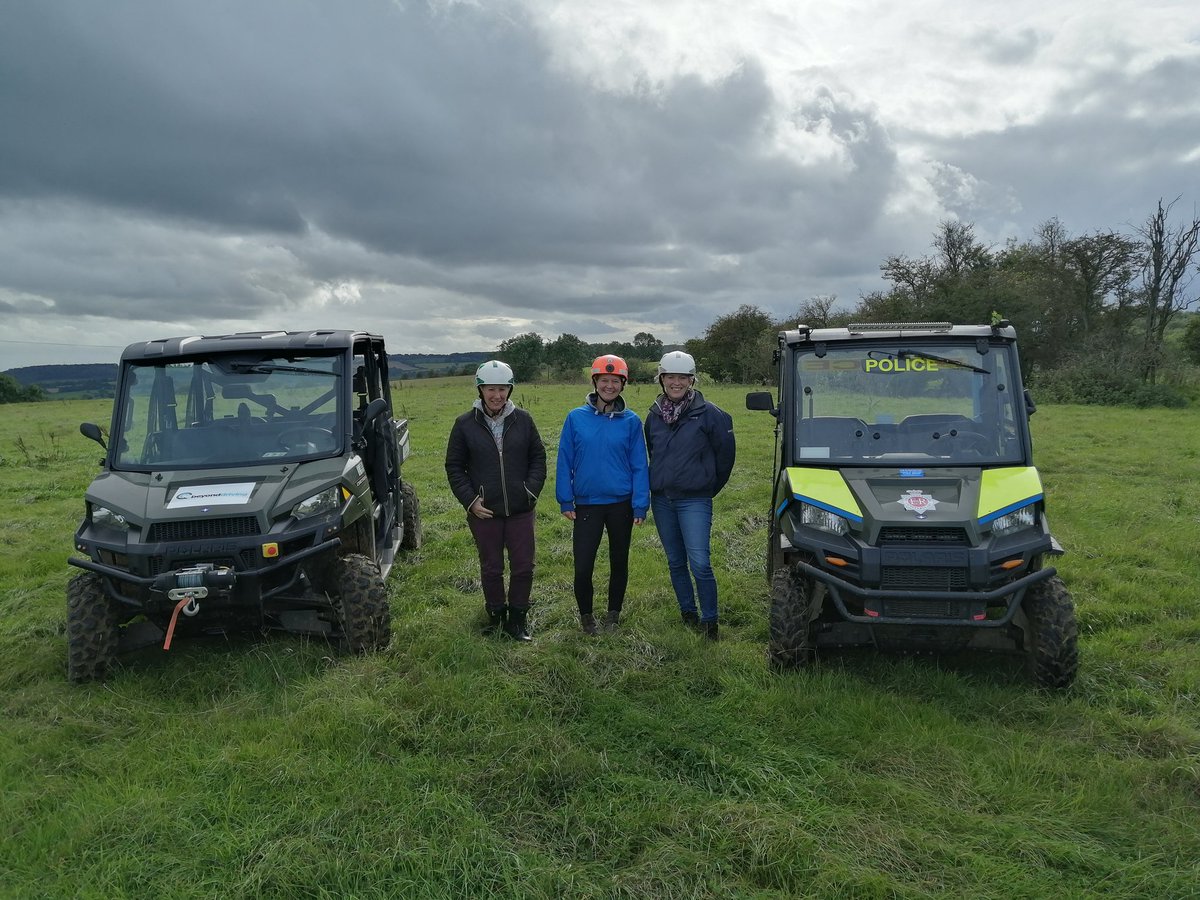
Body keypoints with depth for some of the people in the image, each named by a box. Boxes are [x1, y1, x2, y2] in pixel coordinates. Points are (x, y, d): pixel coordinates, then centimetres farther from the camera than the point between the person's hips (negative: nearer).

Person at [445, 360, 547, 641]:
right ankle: (495, 615, 31)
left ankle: (518, 618, 23)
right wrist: (470, 500, -7)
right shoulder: (465, 424, -2)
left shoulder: (523, 420, 1)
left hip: (520, 510, 1)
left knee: (523, 567, 6)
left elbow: (538, 457, 8)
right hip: (484, 512, -1)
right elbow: (454, 467, 2)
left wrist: (531, 489, -5)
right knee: (491, 568, 12)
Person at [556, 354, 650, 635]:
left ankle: (613, 614, 34)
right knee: (582, 566, -2)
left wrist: (640, 505, -4)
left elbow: (639, 465, -1)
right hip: (587, 505, -1)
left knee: (619, 562, 14)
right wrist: (565, 501, -2)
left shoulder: (631, 421, -2)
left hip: (621, 504, 1)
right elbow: (565, 461, 0)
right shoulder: (576, 418, -4)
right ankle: (586, 614, 23)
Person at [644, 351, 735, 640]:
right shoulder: (654, 415, 6)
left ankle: (709, 621, 3)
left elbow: (726, 453, 1)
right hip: (661, 499, 5)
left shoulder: (708, 413, -8)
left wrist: (710, 486, 8)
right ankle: (687, 612, 28)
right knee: (675, 562, 14)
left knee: (699, 563, -11)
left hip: (694, 500, -5)